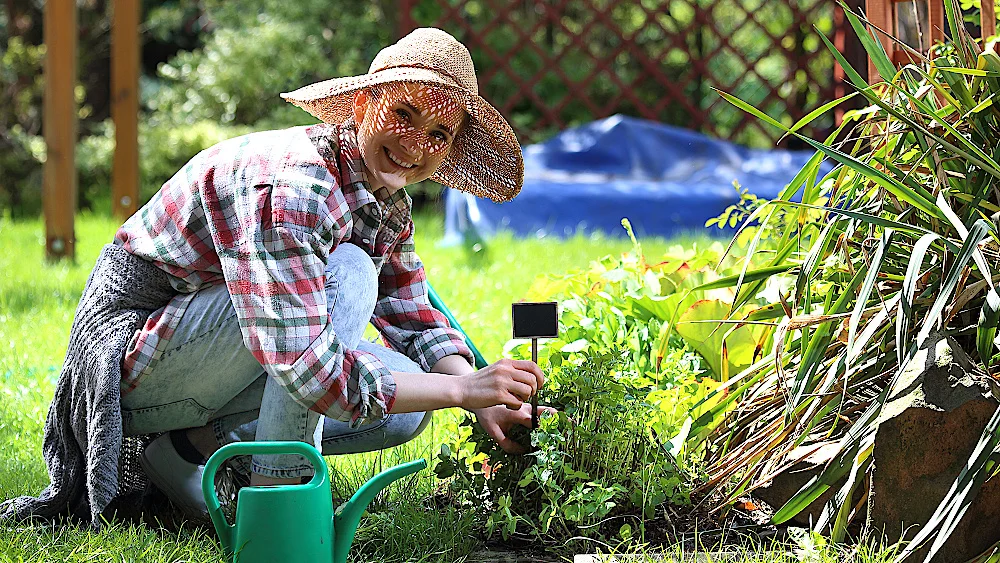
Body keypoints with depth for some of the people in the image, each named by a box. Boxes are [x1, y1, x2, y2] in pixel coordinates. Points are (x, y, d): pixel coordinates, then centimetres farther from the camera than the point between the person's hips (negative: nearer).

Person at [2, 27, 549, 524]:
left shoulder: (388, 205, 0)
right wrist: (463, 389, -31)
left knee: (408, 405, -3)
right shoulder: (291, 182, -30)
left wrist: (487, 402, -7)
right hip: (134, 354, -9)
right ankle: (275, 492, -20)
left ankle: (194, 445, 1)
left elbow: (415, 321, 12)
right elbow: (310, 372, -37)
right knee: (348, 274, -26)